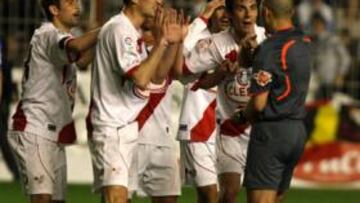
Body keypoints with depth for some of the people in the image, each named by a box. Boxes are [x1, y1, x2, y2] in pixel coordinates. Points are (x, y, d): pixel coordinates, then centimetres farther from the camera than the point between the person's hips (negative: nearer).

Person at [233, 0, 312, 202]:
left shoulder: (270, 49, -15)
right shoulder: (303, 43, 10)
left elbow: (258, 104, -17)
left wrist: (241, 117, 4)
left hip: (272, 131, -8)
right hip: (298, 130, 8)